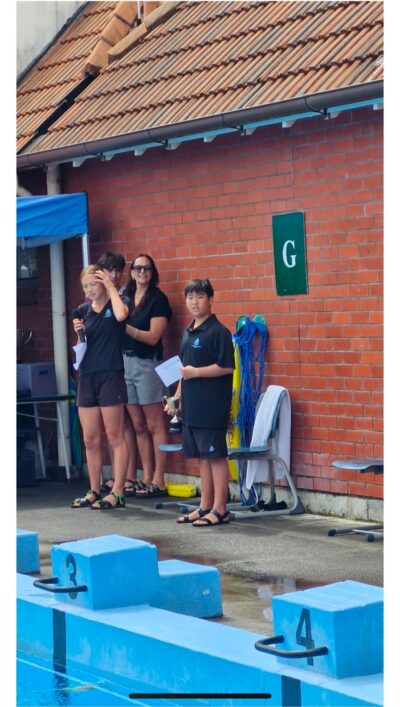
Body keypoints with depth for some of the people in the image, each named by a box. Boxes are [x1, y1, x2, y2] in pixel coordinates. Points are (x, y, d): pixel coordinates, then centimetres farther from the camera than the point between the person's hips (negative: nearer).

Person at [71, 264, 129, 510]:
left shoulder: (117, 303, -3)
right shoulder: (82, 311, 11)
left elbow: (121, 315, -28)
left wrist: (111, 286, -15)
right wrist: (79, 332, -3)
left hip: (111, 376, -6)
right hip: (87, 376, 6)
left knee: (115, 438, -3)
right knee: (90, 440, 8)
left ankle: (117, 493, -1)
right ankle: (94, 492, 17)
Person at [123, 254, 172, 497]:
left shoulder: (158, 299, -4)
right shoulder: (125, 297, 13)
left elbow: (153, 337, -11)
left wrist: (125, 327, -19)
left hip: (147, 364, -6)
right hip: (126, 362, 6)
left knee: (155, 426, -4)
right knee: (139, 426, 8)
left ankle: (158, 482, -3)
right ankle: (147, 478, 12)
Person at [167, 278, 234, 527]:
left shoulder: (218, 331, -10)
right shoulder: (188, 332, 16)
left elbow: (227, 366, -17)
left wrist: (196, 372, -17)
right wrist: (176, 397, 18)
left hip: (212, 407, -8)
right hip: (191, 406, 8)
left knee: (216, 456, -4)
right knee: (202, 457, 13)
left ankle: (220, 510, 0)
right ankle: (205, 506, 19)